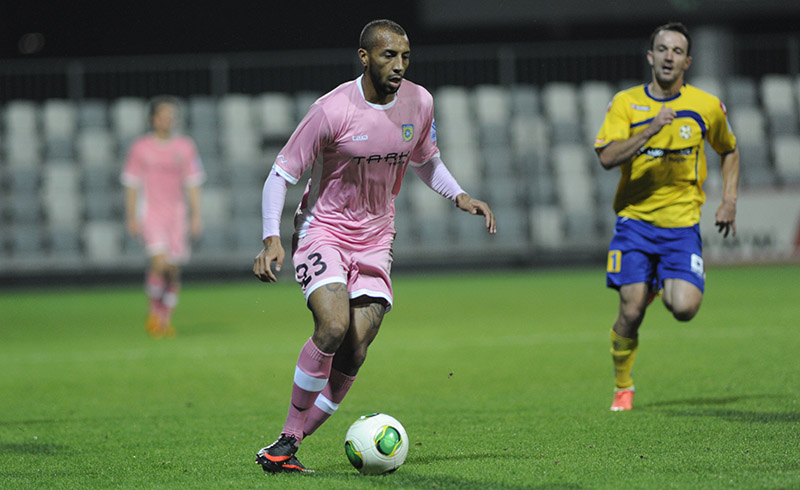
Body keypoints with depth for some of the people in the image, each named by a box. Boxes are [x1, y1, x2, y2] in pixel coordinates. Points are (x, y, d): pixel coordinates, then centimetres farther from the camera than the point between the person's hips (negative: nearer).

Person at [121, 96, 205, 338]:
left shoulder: (185, 146, 6)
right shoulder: (140, 148, 0)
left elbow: (193, 183, 8)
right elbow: (131, 184, 3)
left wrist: (196, 216, 0)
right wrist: (131, 218, -3)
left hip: (177, 214, 3)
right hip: (150, 213, -3)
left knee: (174, 269, 2)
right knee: (160, 263, -18)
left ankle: (166, 319, 14)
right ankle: (153, 311, 2)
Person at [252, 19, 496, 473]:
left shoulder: (419, 103, -2)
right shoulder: (333, 109, -17)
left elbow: (425, 160, 18)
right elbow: (282, 173, -11)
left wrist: (461, 196, 1)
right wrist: (272, 238, -22)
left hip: (375, 241, 5)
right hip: (323, 232, -4)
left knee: (354, 354, -8)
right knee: (334, 326, -26)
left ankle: (288, 445, 3)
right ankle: (287, 439, -13)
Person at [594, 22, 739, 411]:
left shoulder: (706, 106, 2)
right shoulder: (626, 103, -1)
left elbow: (729, 151, 19)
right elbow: (607, 157, -14)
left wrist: (729, 201, 9)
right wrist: (650, 131, -24)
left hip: (682, 223, 1)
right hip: (634, 219, -1)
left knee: (684, 309, -17)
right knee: (631, 312, -9)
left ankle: (663, 286, 20)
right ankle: (622, 387, 15)